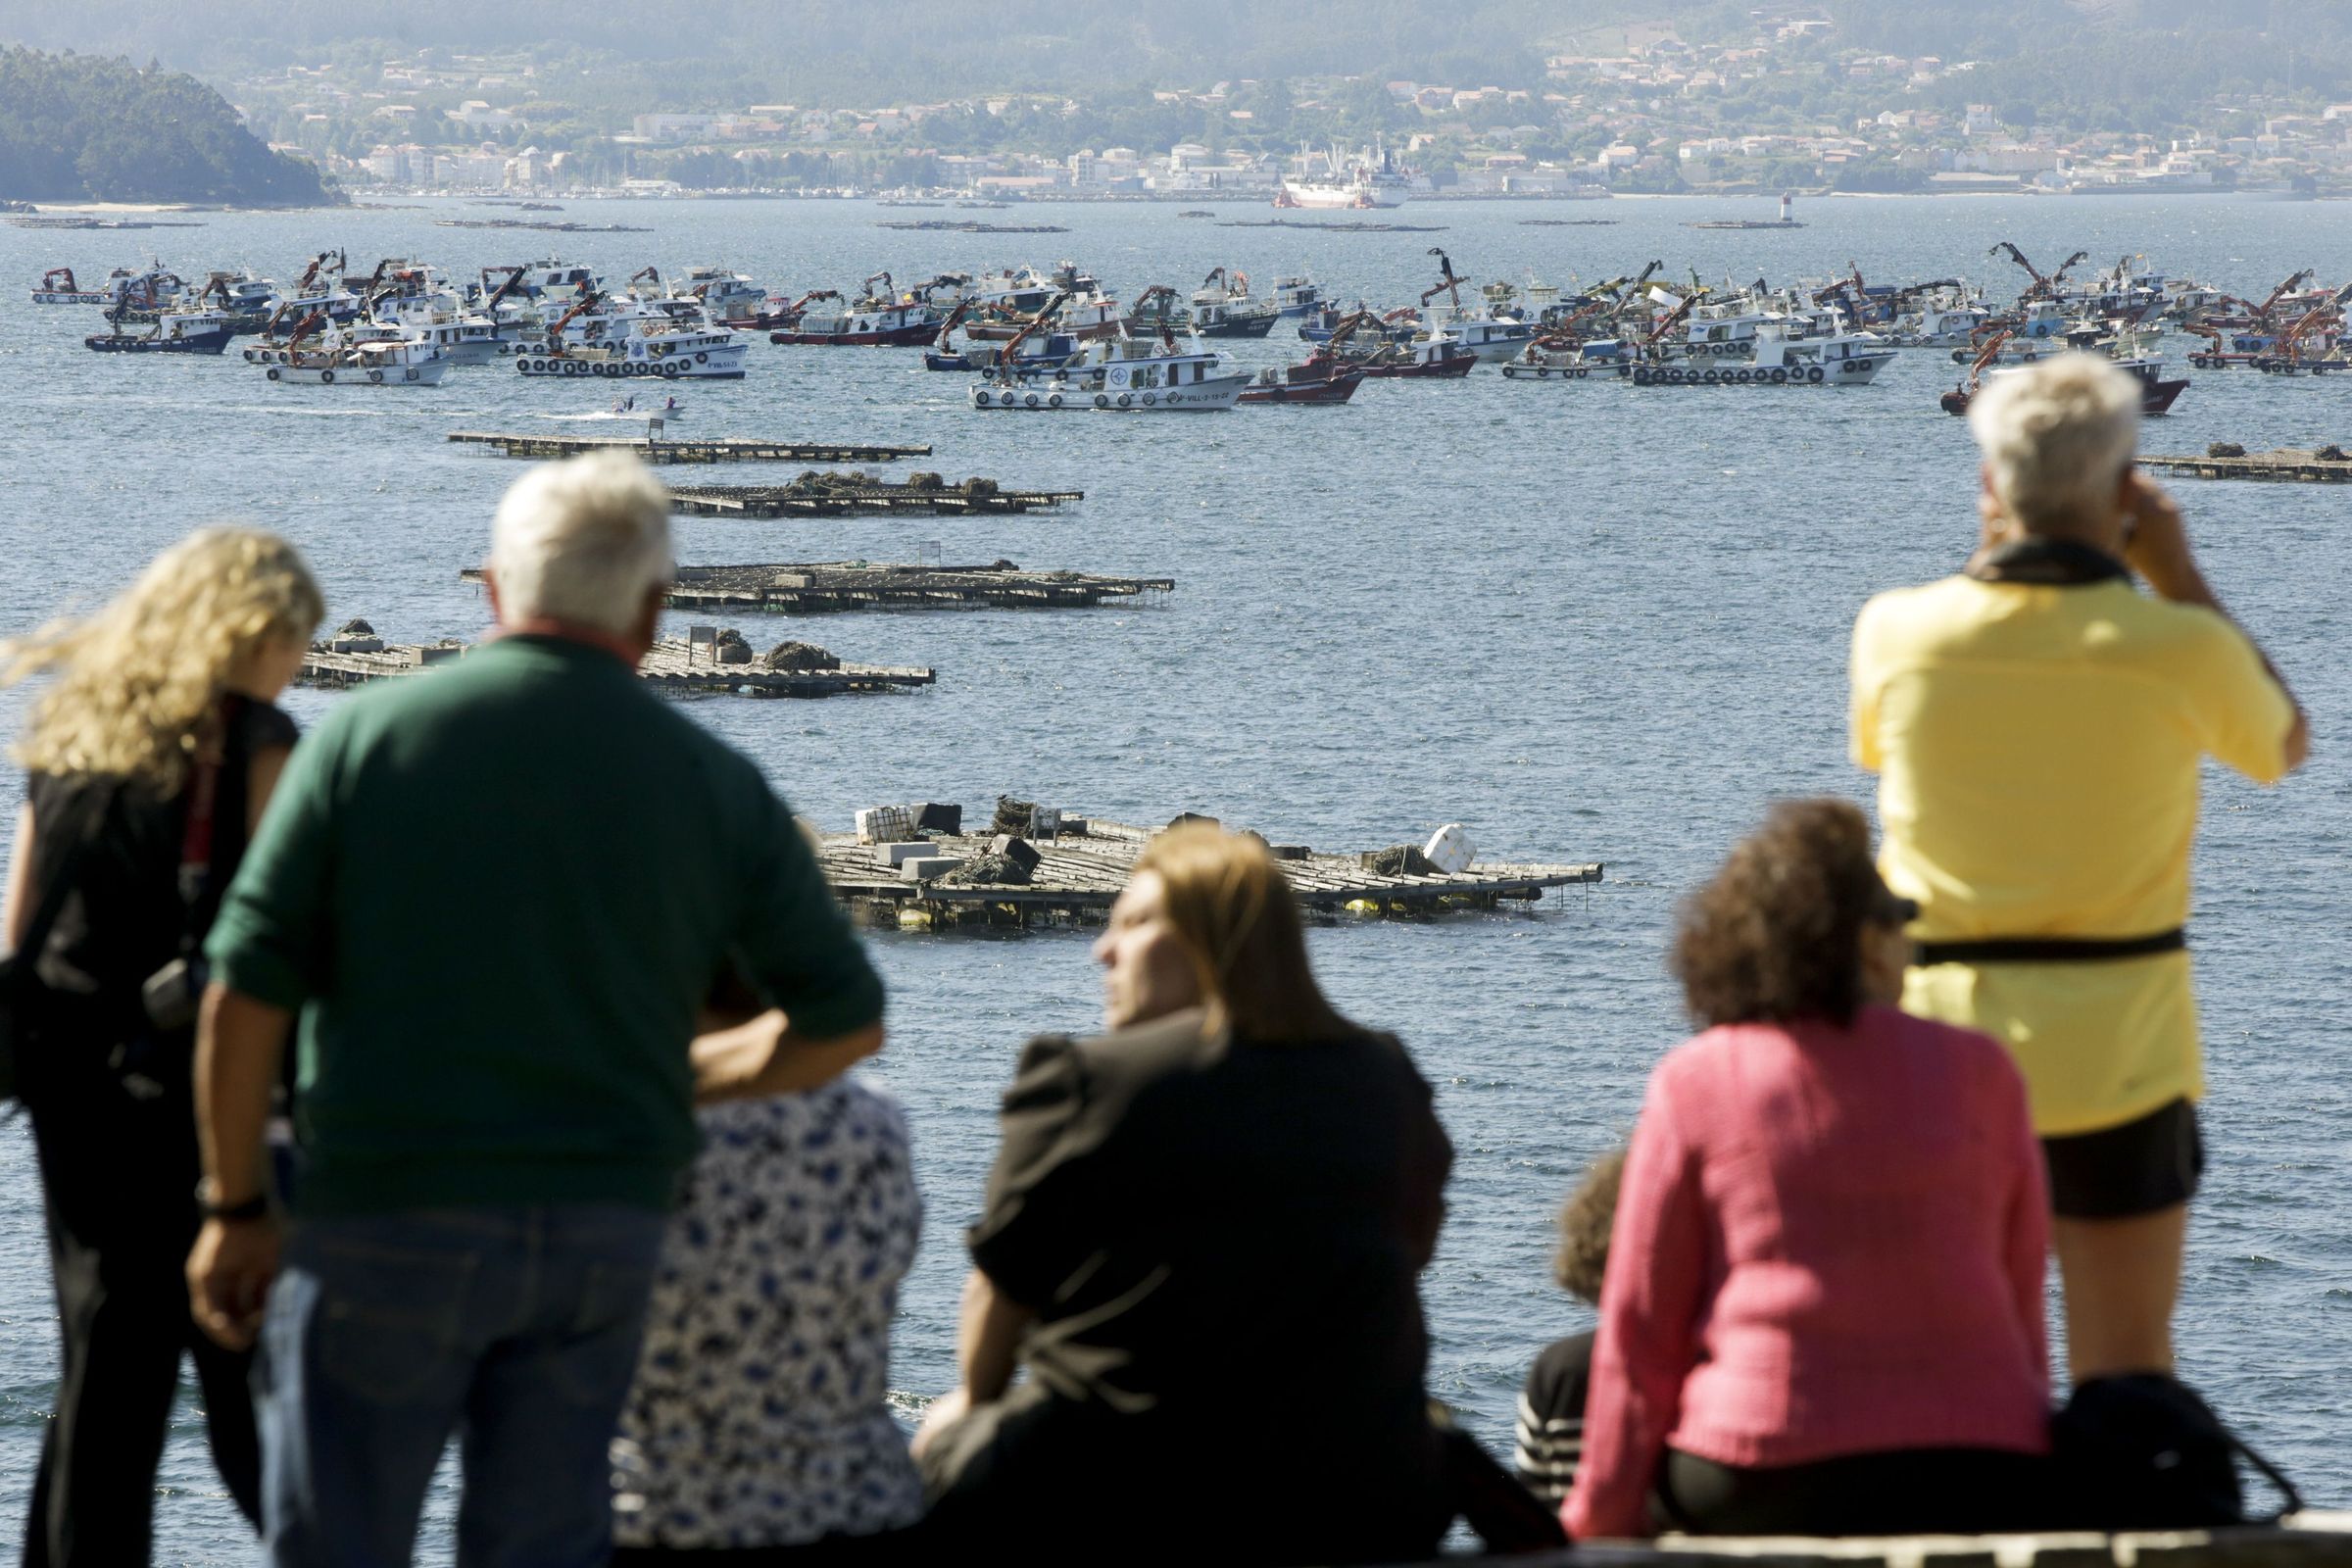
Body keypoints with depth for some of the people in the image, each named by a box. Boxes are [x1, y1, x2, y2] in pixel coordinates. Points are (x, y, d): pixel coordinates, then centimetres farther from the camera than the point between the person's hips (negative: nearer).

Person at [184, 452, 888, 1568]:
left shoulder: (369, 736, -3)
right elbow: (843, 1020, 8)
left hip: (386, 1222, -2)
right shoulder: (712, 783, 3)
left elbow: (245, 994, -5)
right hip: (605, 1229, 2)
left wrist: (233, 1208, 4)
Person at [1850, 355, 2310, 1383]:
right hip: (2115, 1045, -2)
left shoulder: (1896, 631, -7)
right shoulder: (2178, 650, -12)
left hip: (1936, 1030, 2)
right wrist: (2181, 577, 8)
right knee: (2124, 1369, 5)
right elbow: (2284, 745, 10)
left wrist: (1990, 566, 13)